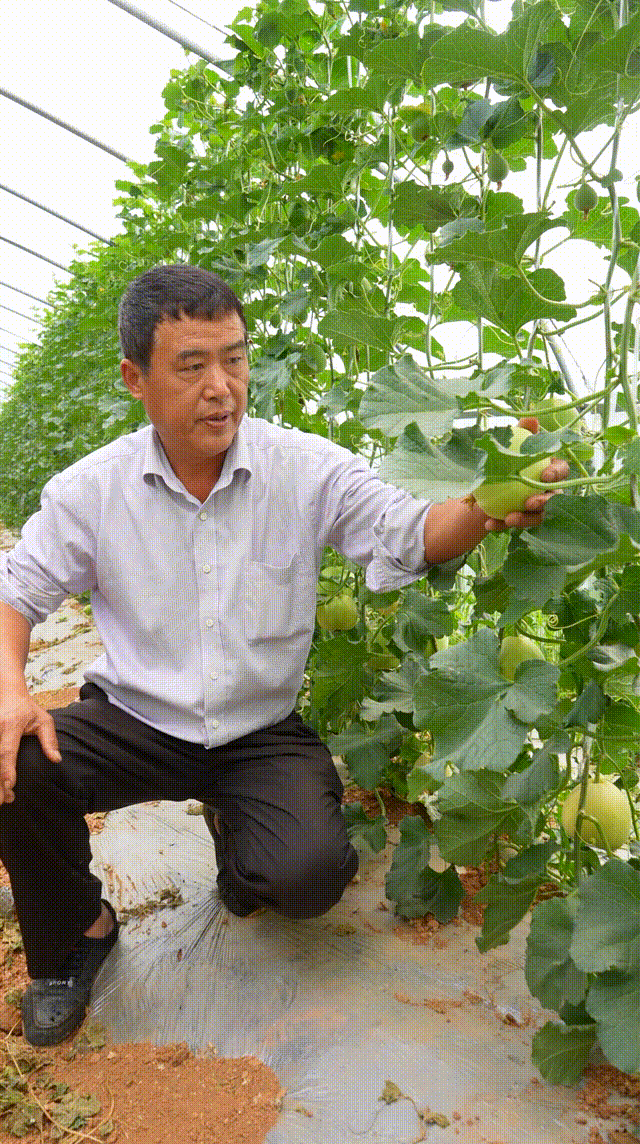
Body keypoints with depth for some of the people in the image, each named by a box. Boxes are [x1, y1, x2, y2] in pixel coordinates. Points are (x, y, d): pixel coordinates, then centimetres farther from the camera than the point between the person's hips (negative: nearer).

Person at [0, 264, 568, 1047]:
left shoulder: (309, 470, -10)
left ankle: (234, 833, 18)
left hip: (263, 734, -1)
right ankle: (77, 930, 8)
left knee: (311, 876, -24)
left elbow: (408, 535, -13)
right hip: (137, 720, 2)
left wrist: (490, 507, -36)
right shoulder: (94, 488, -6)